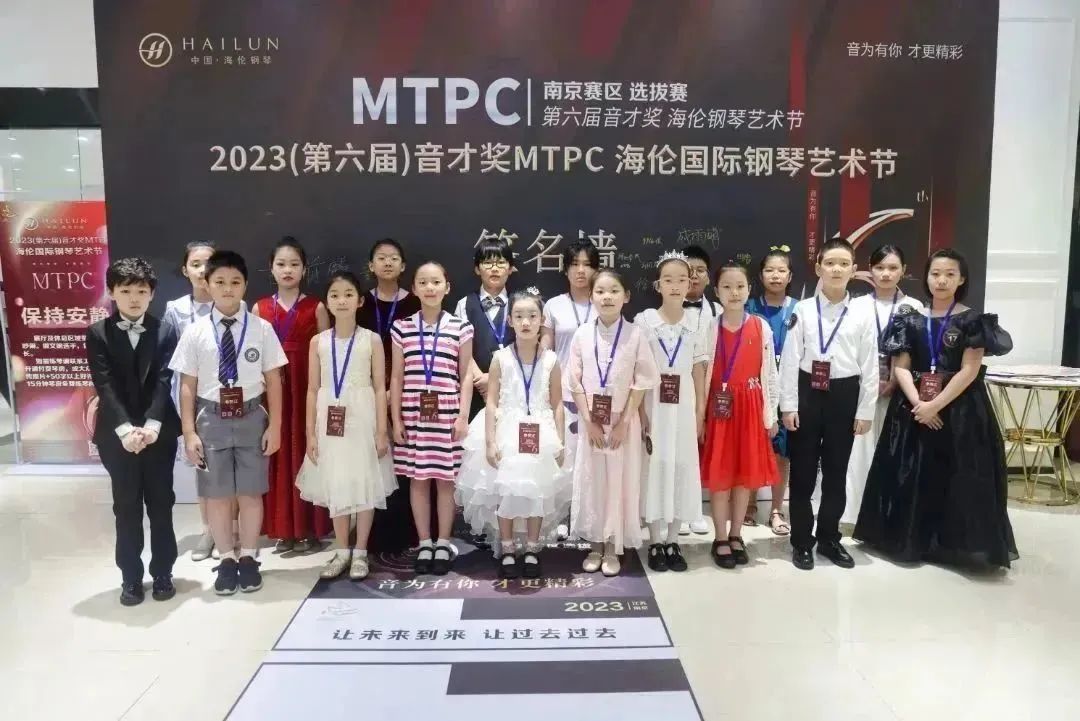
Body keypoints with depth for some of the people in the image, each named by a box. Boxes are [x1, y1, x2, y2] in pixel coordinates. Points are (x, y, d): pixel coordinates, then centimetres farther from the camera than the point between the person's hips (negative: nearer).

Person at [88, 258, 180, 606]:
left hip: (159, 431, 0)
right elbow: (104, 386, -8)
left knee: (161, 504, 7)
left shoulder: (165, 331, 2)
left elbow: (163, 382, -7)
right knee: (126, 507, 7)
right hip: (116, 434, 0)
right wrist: (125, 429, -20)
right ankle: (131, 577, 19)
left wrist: (151, 425, -19)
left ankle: (162, 573, 20)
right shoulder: (97, 334, 0)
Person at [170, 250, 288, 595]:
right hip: (211, 418, 1)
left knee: (250, 493, 9)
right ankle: (226, 560, 26)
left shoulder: (262, 329, -3)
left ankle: (248, 558, 26)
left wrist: (274, 426, -2)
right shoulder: (196, 332, -2)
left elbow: (273, 381, 0)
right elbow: (187, 385, 0)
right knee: (217, 494, 10)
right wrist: (189, 431, -3)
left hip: (251, 417, 0)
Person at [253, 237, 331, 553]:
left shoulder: (316, 307, 2)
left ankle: (309, 529, 12)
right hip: (272, 390, 2)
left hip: (307, 388, -2)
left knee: (305, 454, 1)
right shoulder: (260, 308, 8)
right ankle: (283, 530, 16)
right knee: (278, 456, 4)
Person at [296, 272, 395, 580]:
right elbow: (313, 389, 6)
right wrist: (311, 433, 2)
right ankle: (342, 551, 24)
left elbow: (380, 388, -2)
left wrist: (381, 431, -6)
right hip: (330, 420, 2)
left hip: (362, 419, -2)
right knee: (335, 485, 10)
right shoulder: (318, 342, 4)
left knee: (365, 484, 4)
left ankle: (360, 552, 19)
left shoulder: (372, 340, -3)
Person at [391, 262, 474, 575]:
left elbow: (466, 376, 2)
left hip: (447, 413, -1)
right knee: (417, 479, 8)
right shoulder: (402, 328, 5)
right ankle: (424, 543, 21)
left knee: (445, 479, 5)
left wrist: (463, 416, -5)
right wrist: (395, 418, 3)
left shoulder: (460, 327, 1)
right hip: (413, 413, 2)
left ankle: (443, 544, 19)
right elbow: (397, 376, 7)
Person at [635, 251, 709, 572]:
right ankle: (656, 542, 15)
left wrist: (700, 414, 3)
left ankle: (672, 541, 19)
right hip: (652, 405, -2)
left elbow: (699, 373, 6)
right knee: (654, 468, 3)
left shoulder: (697, 325, 4)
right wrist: (639, 411, -10)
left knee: (682, 468, 6)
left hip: (683, 406, 2)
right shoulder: (643, 321, -3)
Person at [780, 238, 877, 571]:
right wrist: (788, 405, -7)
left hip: (844, 395, 1)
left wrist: (865, 411, 0)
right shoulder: (802, 310, -3)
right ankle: (801, 541, 21)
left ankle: (829, 538, 29)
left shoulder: (862, 315, 1)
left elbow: (870, 366, 2)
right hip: (807, 392, -1)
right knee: (802, 471, 6)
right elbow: (789, 360, -4)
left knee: (836, 472, 12)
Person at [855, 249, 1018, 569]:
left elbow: (969, 371, -9)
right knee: (911, 476, 5)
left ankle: (958, 544, 15)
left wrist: (936, 405, -17)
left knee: (958, 478, 1)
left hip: (959, 409, -2)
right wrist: (917, 403, -15)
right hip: (913, 407, 2)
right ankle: (911, 539, 18)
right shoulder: (911, 319, 5)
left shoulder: (972, 320, -1)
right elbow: (900, 367, 0)